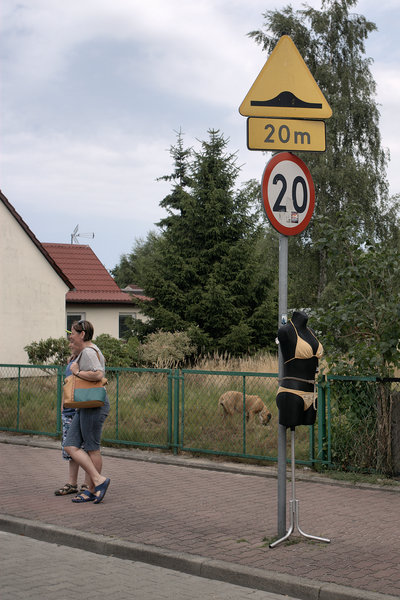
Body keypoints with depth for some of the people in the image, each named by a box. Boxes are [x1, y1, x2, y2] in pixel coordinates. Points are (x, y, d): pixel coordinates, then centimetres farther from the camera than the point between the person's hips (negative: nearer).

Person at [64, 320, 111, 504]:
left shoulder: (89, 352, -14)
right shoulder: (84, 352, 17)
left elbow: (98, 375, -28)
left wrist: (77, 372, -14)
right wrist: (75, 351, 24)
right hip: (85, 407, 10)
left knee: (92, 449, -3)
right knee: (70, 446, 5)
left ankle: (92, 490, 4)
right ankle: (98, 481, 5)